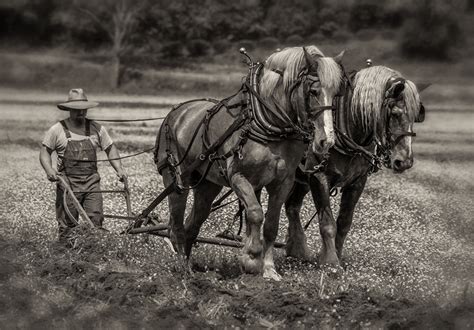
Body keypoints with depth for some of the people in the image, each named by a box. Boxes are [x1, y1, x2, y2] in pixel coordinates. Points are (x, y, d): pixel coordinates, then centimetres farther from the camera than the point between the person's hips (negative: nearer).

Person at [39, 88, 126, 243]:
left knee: (96, 220, -8)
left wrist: (119, 169, 1)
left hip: (91, 182, 2)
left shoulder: (96, 129, 9)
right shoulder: (57, 130, 1)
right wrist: (49, 169, -15)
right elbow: (45, 151, 3)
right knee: (67, 223, -1)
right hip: (67, 182, -2)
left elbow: (110, 148, 15)